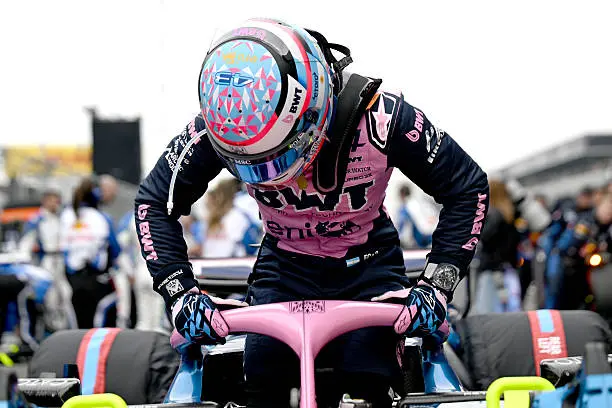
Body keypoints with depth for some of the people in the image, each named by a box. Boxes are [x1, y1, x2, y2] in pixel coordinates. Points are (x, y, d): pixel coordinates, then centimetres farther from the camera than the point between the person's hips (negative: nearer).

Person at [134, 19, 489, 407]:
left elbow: (469, 187, -18)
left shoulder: (379, 115, -31)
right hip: (284, 264, 2)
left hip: (367, 266, -1)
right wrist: (180, 294, -20)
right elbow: (154, 201, -9)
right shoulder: (217, 128, -25)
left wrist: (436, 288, -24)